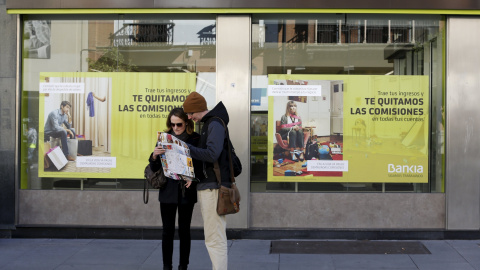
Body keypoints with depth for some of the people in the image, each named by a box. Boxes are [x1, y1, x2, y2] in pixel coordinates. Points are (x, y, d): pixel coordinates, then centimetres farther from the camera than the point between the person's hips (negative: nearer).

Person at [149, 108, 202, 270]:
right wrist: (154, 155, -17)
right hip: (168, 191, 1)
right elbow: (155, 168, 4)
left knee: (184, 230, 7)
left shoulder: (195, 139, -2)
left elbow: (201, 165, 2)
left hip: (186, 191, -1)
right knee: (167, 230, 4)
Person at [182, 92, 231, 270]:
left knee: (214, 239, -9)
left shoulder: (215, 124, -12)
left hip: (213, 187, -11)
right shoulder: (208, 124, 19)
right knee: (213, 237, 15)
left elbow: (212, 154, -22)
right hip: (207, 186, 11)